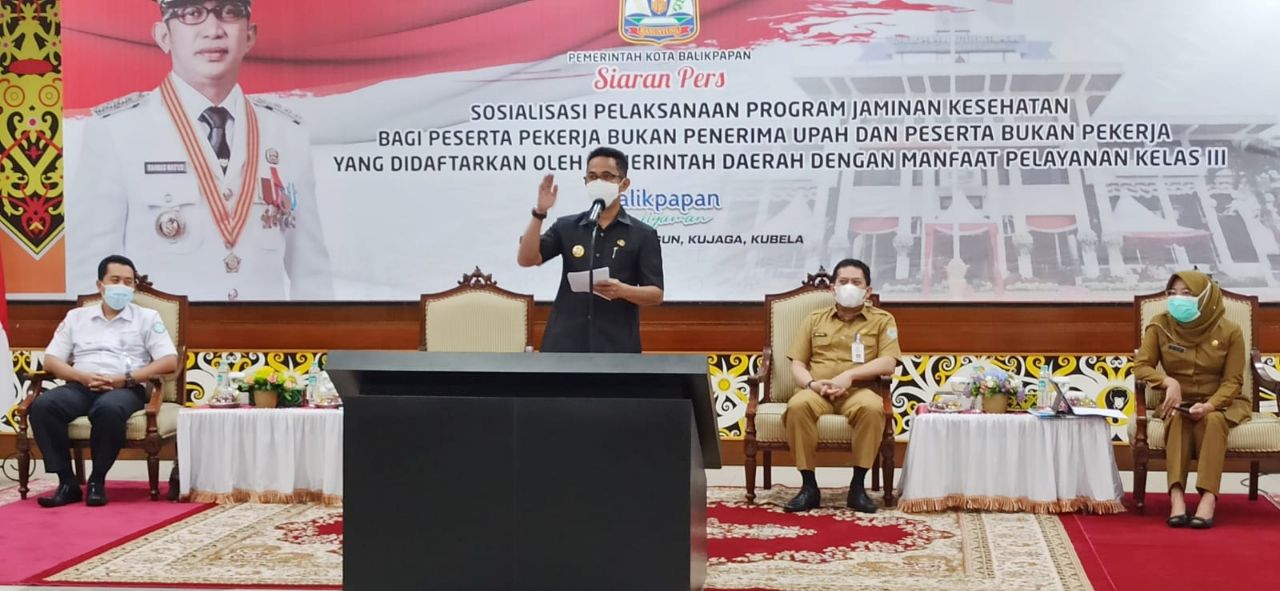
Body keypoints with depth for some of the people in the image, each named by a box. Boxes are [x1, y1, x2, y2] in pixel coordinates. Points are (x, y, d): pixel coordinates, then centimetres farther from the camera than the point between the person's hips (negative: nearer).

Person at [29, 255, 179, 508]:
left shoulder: (147, 317, 12)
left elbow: (170, 361, 0)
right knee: (42, 405, -29)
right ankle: (67, 482, -23)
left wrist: (126, 379, -12)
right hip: (81, 386, 3)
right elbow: (51, 360, 12)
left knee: (109, 409, -39)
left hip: (126, 389, -3)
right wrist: (82, 376, -9)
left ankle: (97, 481, -21)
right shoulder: (76, 316, 20)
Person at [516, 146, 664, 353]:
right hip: (566, 345, 2)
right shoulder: (566, 227, 10)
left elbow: (656, 294, 0)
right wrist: (539, 212, -11)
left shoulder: (642, 235, 4)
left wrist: (622, 290, -21)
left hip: (616, 348, -2)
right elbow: (526, 259, 0)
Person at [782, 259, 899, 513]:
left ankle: (858, 486, -26)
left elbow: (888, 362, -1)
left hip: (858, 392, -1)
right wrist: (812, 383, -10)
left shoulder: (882, 320, 13)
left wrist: (849, 375, -15)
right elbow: (797, 363, 13)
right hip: (817, 393, 1)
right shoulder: (814, 319, 19)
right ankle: (809, 487, -26)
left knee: (872, 407, -38)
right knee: (797, 405, -35)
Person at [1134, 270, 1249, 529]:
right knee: (1178, 418, -33)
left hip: (1220, 403, -1)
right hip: (1179, 402, 1)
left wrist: (1209, 405, -27)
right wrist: (1169, 382, -26)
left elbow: (1232, 380, -8)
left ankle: (1208, 496, -46)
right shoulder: (1160, 326, -6)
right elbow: (1140, 366, -7)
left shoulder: (1229, 331, -9)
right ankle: (1176, 495, -46)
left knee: (1214, 420, -35)